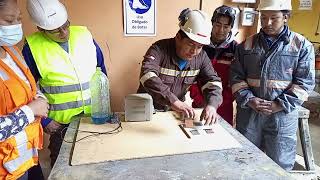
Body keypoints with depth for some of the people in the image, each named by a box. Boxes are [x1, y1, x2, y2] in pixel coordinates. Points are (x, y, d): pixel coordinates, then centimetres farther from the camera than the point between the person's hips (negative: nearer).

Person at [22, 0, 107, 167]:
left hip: (95, 115, 2)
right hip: (61, 122, -2)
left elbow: (101, 69, 7)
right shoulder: (32, 47, -11)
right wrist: (44, 120, -6)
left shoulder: (84, 34, -3)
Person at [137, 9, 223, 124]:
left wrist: (211, 105, -28)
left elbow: (213, 82, -6)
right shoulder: (159, 49, -22)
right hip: (149, 109, -3)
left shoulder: (201, 57, -6)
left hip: (175, 112, 4)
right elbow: (147, 76, -37)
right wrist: (173, 101, -48)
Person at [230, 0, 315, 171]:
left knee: (280, 165, 12)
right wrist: (249, 99, -12)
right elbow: (236, 77, 3)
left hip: (283, 115, -1)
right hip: (248, 113, 2)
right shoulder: (247, 45, 5)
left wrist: (280, 105, -15)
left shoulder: (302, 46, 0)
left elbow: (304, 82, -4)